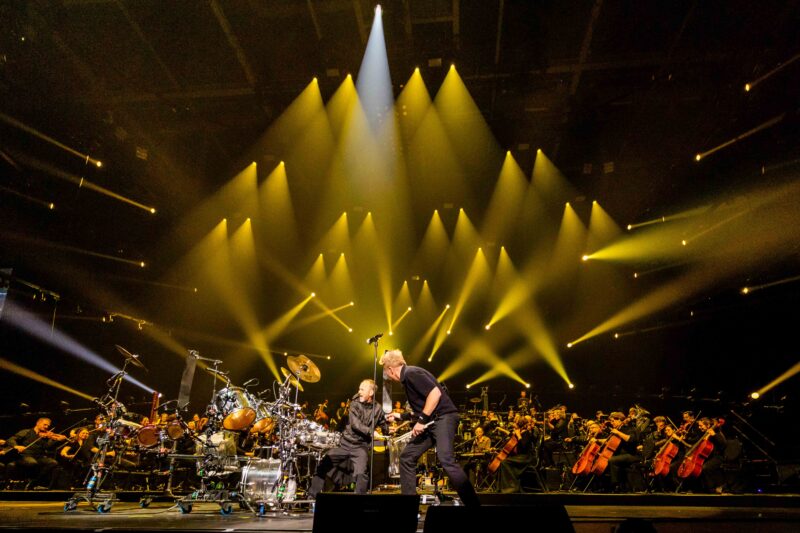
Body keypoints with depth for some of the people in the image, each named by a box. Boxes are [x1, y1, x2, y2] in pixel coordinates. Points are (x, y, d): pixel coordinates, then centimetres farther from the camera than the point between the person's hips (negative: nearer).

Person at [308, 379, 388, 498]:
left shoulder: (377, 410, 0)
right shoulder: (355, 404, -1)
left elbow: (385, 430, 10)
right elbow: (355, 424, -17)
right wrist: (371, 432, -27)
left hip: (361, 446, -2)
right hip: (345, 443, 2)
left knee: (361, 473, -25)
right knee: (322, 466, 0)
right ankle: (312, 496, 14)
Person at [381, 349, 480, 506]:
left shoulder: (411, 373, -12)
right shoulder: (407, 377, 18)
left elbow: (435, 393, -24)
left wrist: (421, 420, -19)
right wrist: (400, 416, 29)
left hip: (444, 417, -11)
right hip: (431, 421, 11)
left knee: (446, 460, -25)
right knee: (407, 457, 8)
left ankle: (473, 503, -21)